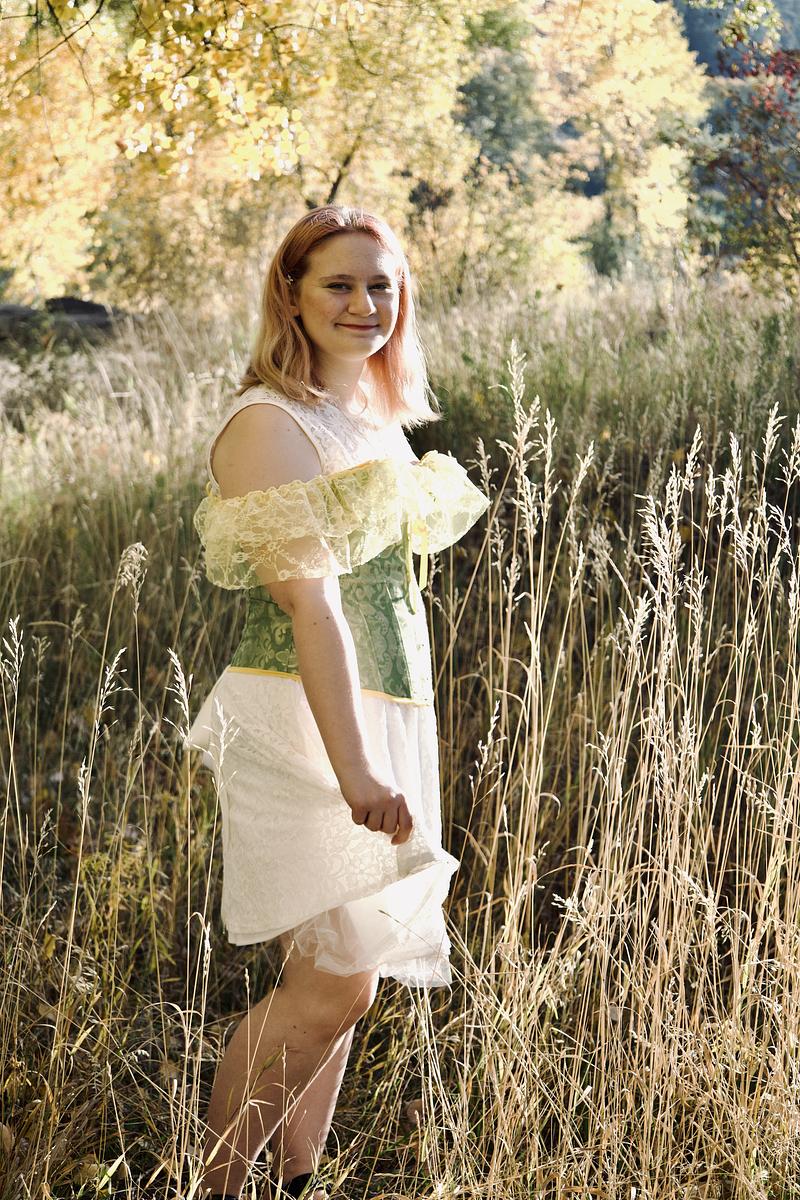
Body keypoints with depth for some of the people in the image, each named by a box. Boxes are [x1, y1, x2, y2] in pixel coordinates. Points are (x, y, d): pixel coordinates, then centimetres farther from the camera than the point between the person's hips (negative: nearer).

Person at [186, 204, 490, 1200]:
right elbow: (309, 600, -22)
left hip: (388, 717, 8)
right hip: (301, 721, -8)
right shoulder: (270, 424, -12)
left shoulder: (380, 423, 16)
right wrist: (354, 769, -29)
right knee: (332, 981, -10)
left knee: (342, 979, 9)